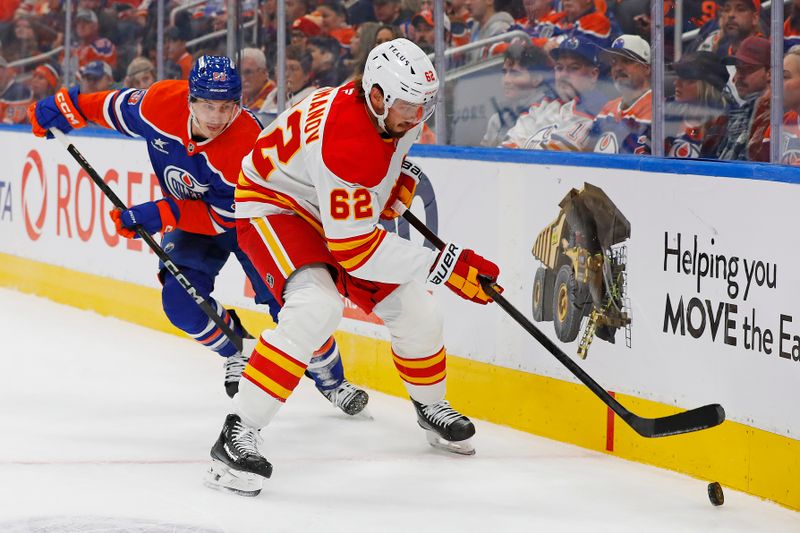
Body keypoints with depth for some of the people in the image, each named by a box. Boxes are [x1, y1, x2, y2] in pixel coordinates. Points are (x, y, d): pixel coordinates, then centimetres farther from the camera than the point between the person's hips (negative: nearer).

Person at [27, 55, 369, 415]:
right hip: (189, 215, 4)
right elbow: (118, 108, -2)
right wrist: (68, 106, 0)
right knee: (181, 301, -16)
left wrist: (161, 216, -36)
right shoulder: (162, 103, -26)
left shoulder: (247, 143, -37)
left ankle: (331, 381, 11)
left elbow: (223, 217, -29)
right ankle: (240, 352, 14)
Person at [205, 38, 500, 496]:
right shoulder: (344, 140, -38)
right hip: (275, 203, -8)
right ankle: (237, 436, -33)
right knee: (317, 307, -34)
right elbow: (354, 247, -35)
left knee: (417, 312, 8)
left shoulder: (399, 108, -13)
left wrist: (401, 174, 1)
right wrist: (445, 264, -35)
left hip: (335, 210, 9)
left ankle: (431, 407, 39)